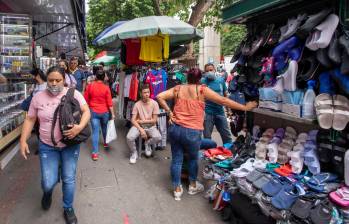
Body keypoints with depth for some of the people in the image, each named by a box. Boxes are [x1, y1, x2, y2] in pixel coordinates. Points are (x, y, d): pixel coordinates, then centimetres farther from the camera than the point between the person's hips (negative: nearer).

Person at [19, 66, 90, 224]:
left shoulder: (73, 94, -8)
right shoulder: (38, 98, -2)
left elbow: (86, 111, -8)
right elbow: (30, 119, 5)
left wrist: (80, 127, -26)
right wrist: (23, 140, -3)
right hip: (47, 146, 1)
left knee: (69, 179, 9)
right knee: (48, 183, 1)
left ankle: (68, 208, 33)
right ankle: (48, 192, 40)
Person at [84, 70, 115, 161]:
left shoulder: (90, 86, -6)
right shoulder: (106, 88, -9)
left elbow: (86, 99, 1)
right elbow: (109, 102, -8)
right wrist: (112, 113, -1)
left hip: (94, 112, 0)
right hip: (105, 112, 0)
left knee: (95, 131, -1)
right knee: (104, 128, 24)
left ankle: (95, 152, -4)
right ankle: (106, 143, 44)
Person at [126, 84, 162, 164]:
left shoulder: (154, 103, -7)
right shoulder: (137, 104, -5)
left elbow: (154, 120, -7)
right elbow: (133, 120, -7)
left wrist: (142, 121, -9)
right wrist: (141, 129, -20)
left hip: (151, 126, 0)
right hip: (139, 126, 0)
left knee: (158, 138, -30)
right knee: (129, 137, -29)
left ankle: (147, 143, 7)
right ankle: (134, 153, 4)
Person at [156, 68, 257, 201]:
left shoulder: (178, 88, 7)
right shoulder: (202, 90, -3)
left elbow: (159, 97, 2)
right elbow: (223, 101, -2)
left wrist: (169, 112, 8)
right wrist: (245, 107, 6)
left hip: (174, 129, 3)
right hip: (192, 132, -3)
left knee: (176, 159, 12)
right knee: (193, 158, 19)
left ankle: (177, 190, 24)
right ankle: (193, 186, 36)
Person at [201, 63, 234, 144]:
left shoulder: (221, 80, 3)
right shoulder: (202, 81, -6)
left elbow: (225, 95, 12)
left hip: (220, 111, 3)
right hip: (207, 112, -2)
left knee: (227, 134, 11)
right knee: (207, 136, 9)